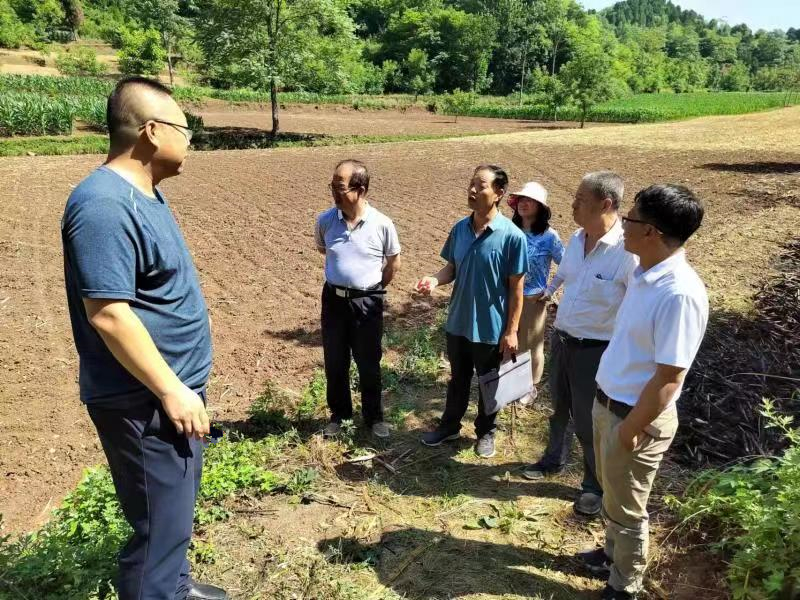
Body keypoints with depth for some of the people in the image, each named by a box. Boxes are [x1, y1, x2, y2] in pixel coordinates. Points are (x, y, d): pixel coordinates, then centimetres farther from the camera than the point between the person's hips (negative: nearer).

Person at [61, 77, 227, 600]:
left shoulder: (145, 194, 9)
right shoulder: (105, 205, -23)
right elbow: (108, 314, -27)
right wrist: (170, 390, -22)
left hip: (177, 386, 10)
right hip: (144, 401, -10)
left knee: (178, 506, 24)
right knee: (161, 524, 2)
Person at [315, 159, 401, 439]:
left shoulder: (382, 224, -13)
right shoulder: (325, 221, -7)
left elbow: (393, 263, 3)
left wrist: (374, 289, 8)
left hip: (367, 303, -2)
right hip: (333, 299, 2)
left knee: (369, 365, 10)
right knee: (335, 363, 13)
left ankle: (374, 416, 28)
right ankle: (339, 414, 33)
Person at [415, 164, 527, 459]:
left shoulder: (512, 235, -18)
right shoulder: (459, 229, -3)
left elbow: (516, 287, -13)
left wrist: (511, 330, -12)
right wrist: (435, 279, -14)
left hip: (491, 327, -4)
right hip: (458, 322, 4)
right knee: (458, 379, 22)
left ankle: (485, 432, 37)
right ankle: (450, 425, 41)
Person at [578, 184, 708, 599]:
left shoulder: (679, 294, -29)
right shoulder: (643, 274, 0)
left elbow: (668, 379, -25)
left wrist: (631, 430, -17)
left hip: (636, 417, -8)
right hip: (608, 403, 8)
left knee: (626, 508, 12)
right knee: (612, 494, 27)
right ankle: (613, 554, 50)